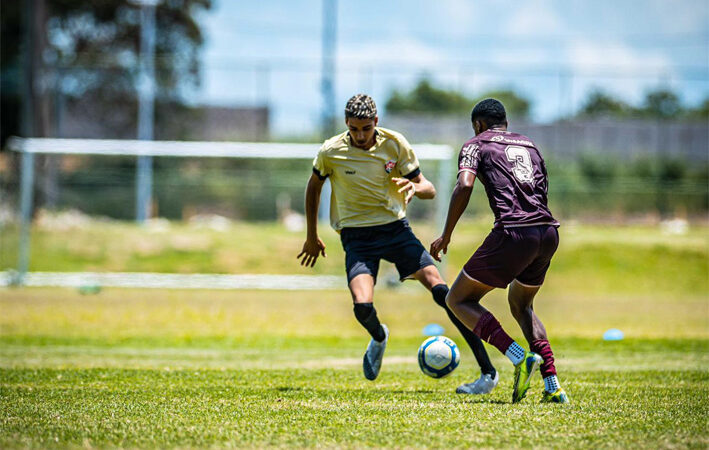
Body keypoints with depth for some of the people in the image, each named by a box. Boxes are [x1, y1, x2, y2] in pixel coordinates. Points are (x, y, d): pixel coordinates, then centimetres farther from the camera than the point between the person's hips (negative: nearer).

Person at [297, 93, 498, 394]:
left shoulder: (395, 144, -7)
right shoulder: (331, 152, -8)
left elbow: (429, 189, -2)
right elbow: (314, 187, 11)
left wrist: (414, 187, -27)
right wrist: (312, 237, 16)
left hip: (395, 228, 1)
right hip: (357, 236, -1)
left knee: (441, 291, -16)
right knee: (362, 305, -24)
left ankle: (487, 371, -12)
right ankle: (378, 337, 17)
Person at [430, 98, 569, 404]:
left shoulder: (476, 145, 10)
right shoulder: (529, 146, 27)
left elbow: (464, 186, -8)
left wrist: (446, 236, -2)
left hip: (513, 232, -6)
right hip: (549, 231, 6)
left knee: (459, 300, 9)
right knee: (521, 305, 29)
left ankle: (519, 357, -12)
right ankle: (553, 387, 12)